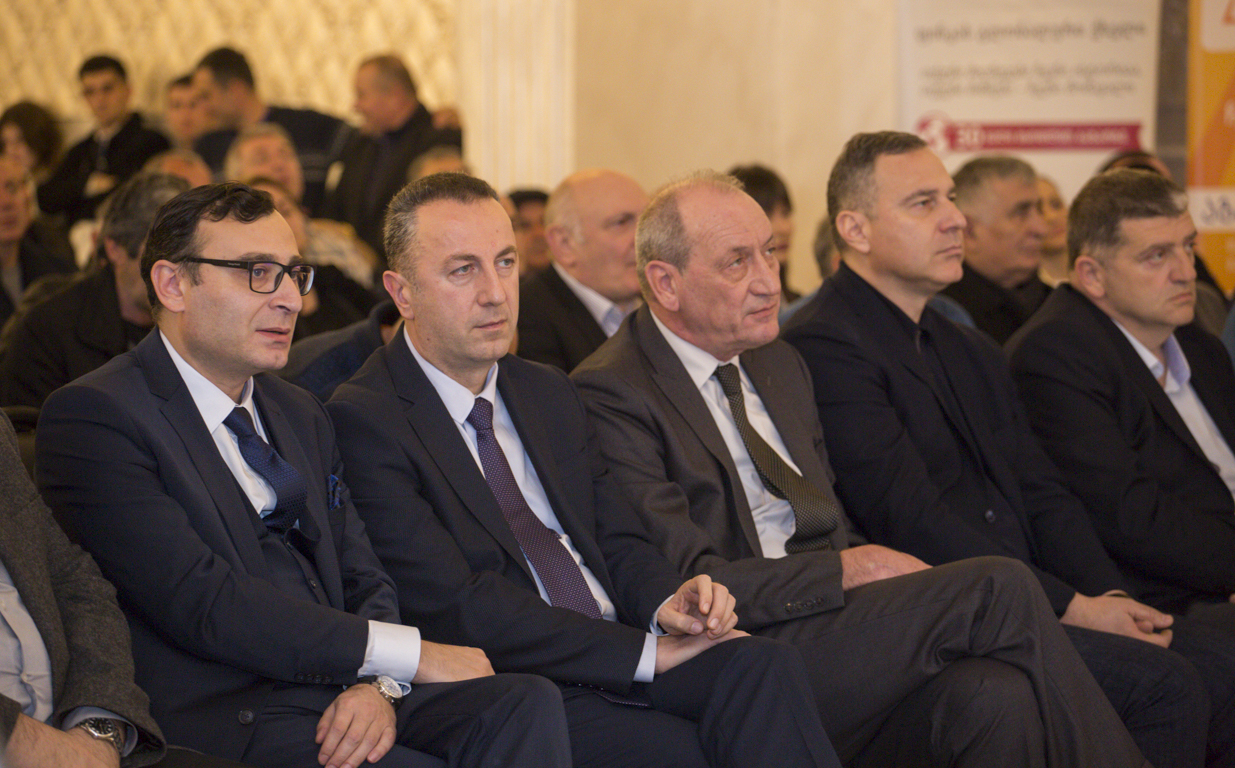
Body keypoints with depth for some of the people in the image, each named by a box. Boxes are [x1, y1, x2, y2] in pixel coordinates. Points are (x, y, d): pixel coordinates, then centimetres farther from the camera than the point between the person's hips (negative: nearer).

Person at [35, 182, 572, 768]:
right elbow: (201, 603, -15)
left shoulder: (301, 415, 21)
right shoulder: (92, 416, -5)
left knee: (527, 703, -20)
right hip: (221, 715, -7)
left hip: (347, 696, 7)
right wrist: (409, 655, -14)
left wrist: (377, 686, -9)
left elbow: (363, 582, 16)